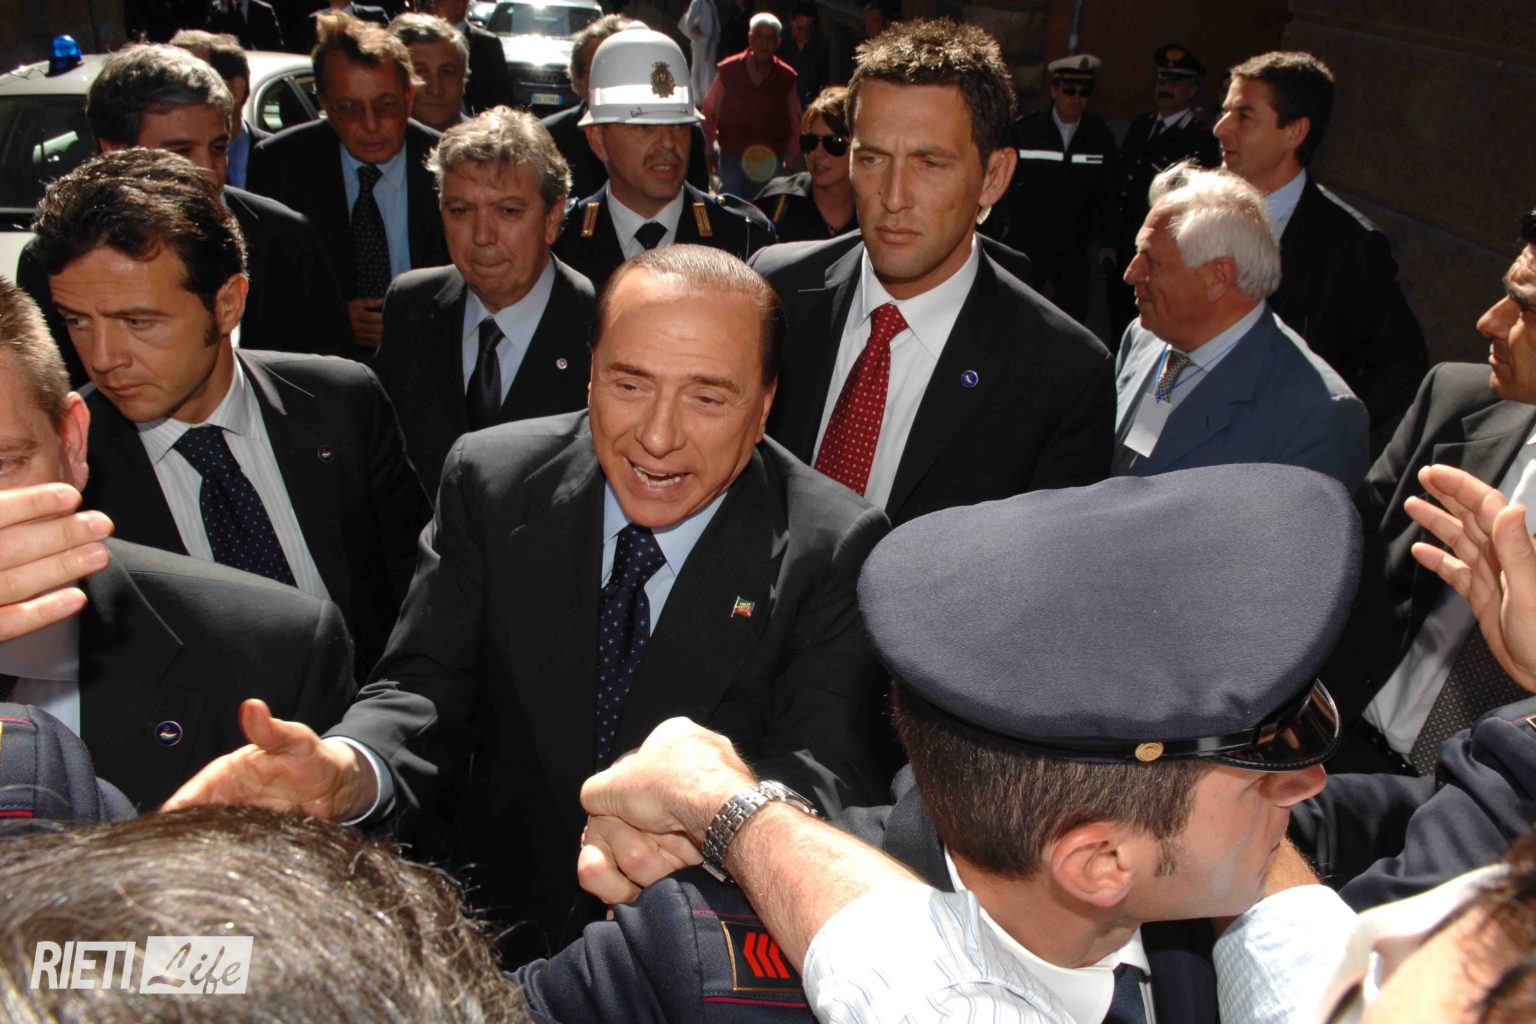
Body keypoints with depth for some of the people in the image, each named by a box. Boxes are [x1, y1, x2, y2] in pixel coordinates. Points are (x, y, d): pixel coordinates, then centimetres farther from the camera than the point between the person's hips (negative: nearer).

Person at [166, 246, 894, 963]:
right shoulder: (489, 479, -4)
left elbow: (828, 766, -19)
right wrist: (346, 771, -30)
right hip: (503, 925, 1)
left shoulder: (835, 548, -12)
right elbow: (428, 687, -5)